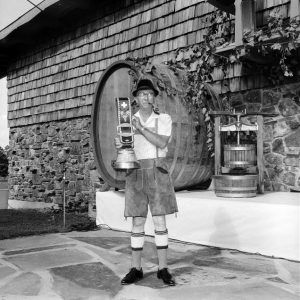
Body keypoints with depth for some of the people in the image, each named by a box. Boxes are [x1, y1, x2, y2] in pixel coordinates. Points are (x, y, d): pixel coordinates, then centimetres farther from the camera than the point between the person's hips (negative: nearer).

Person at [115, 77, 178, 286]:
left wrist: (141, 128, -18)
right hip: (136, 173, 2)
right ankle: (136, 269, 12)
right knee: (137, 222, 3)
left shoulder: (164, 119, 3)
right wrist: (119, 146, -12)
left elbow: (162, 143, -13)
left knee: (160, 221, -2)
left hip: (157, 172, -1)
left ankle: (163, 269, 8)